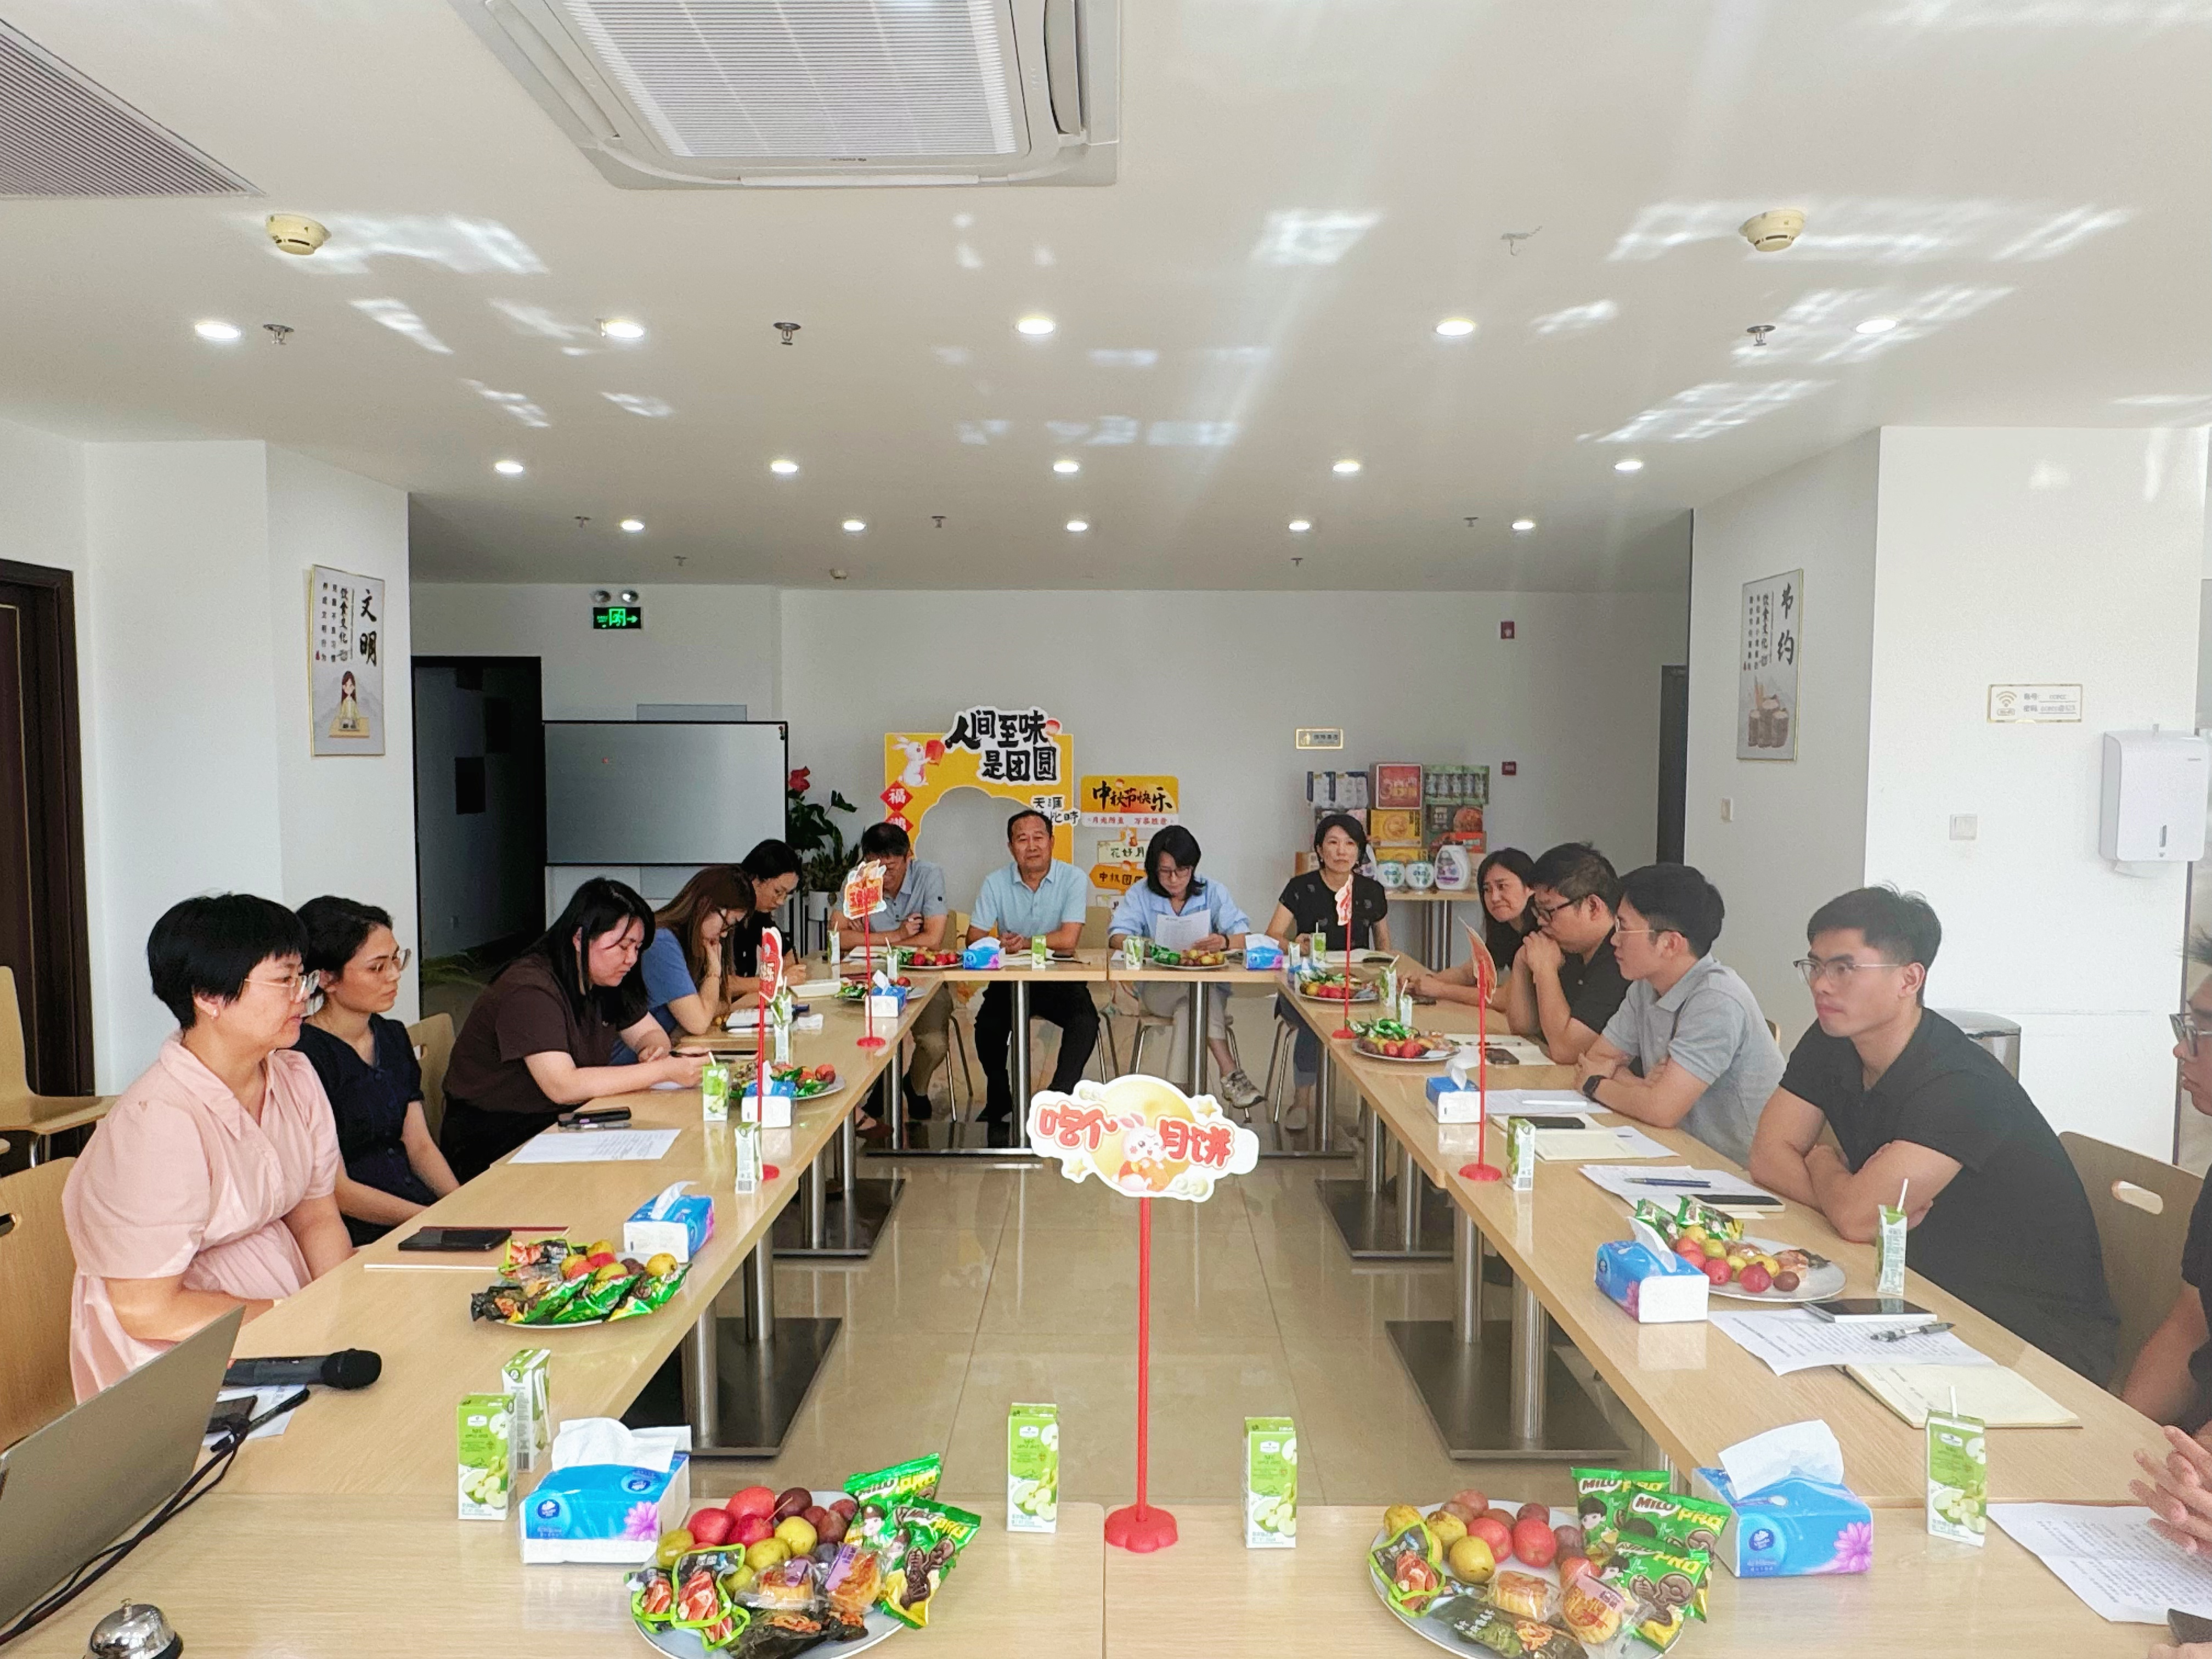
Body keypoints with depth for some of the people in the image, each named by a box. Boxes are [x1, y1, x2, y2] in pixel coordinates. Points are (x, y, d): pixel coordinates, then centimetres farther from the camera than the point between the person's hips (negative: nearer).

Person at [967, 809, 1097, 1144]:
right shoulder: (996, 883, 1)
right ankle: (1000, 1102, 2)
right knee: (988, 1025, -23)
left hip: (1060, 979, -1)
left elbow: (1068, 939, -15)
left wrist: (1025, 942, -21)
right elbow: (974, 937, -4)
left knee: (1085, 1020, -29)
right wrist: (998, 944, -26)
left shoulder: (1073, 879, -6)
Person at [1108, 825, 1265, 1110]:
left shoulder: (1213, 892, 5)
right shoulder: (1141, 894, 4)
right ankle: (1230, 1073, -30)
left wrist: (1225, 941, -33)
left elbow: (1244, 934, -7)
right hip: (1157, 988, -1)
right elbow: (1116, 936, -9)